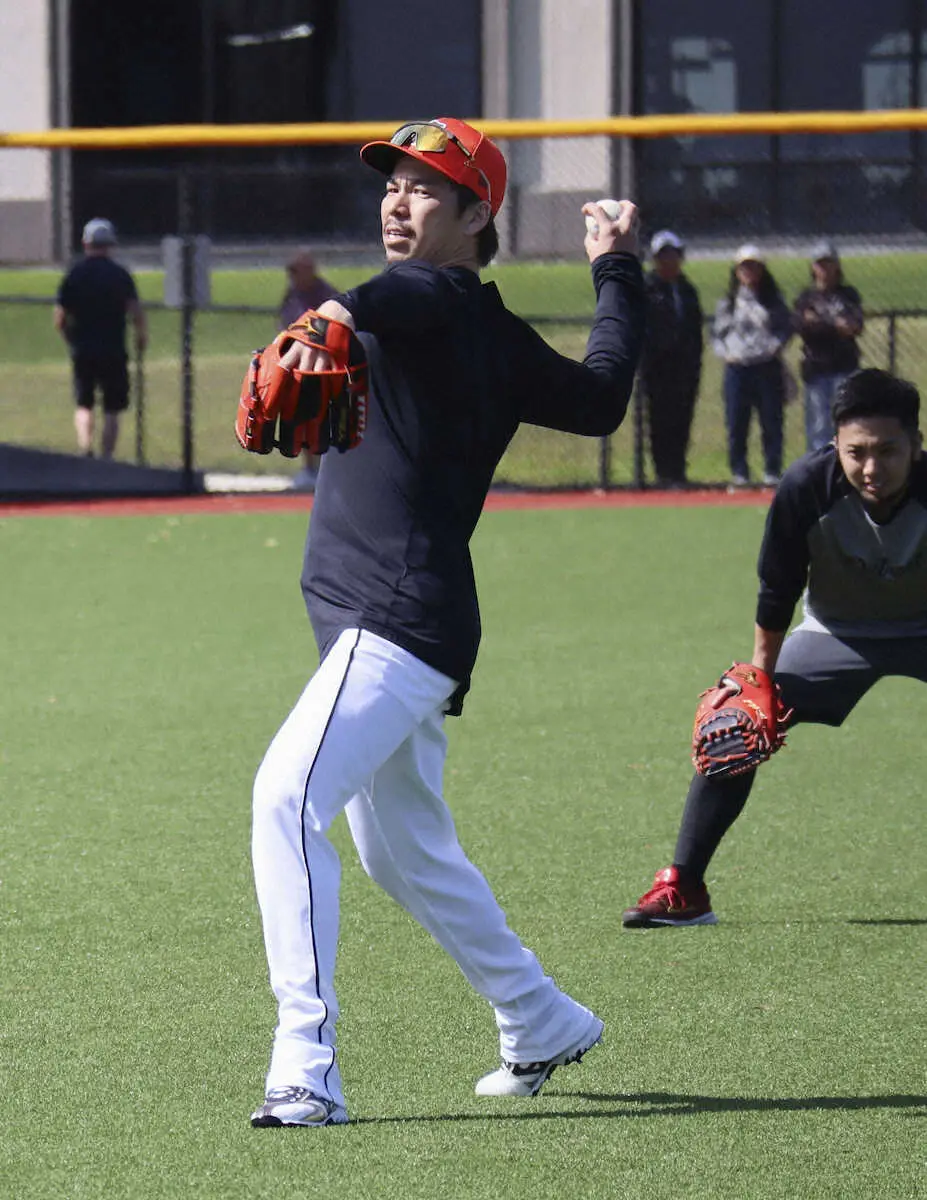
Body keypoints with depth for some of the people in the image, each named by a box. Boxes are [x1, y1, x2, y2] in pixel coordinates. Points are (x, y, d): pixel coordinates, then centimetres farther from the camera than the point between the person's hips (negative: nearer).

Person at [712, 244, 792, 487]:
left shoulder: (773, 301, 9)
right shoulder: (727, 302, 11)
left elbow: (786, 327, 10)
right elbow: (717, 332, 14)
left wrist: (775, 347, -6)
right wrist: (725, 352, -2)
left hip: (768, 366, -1)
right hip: (737, 367, 1)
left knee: (771, 421, -1)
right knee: (736, 423, 0)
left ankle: (772, 471, 5)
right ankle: (739, 472, 8)